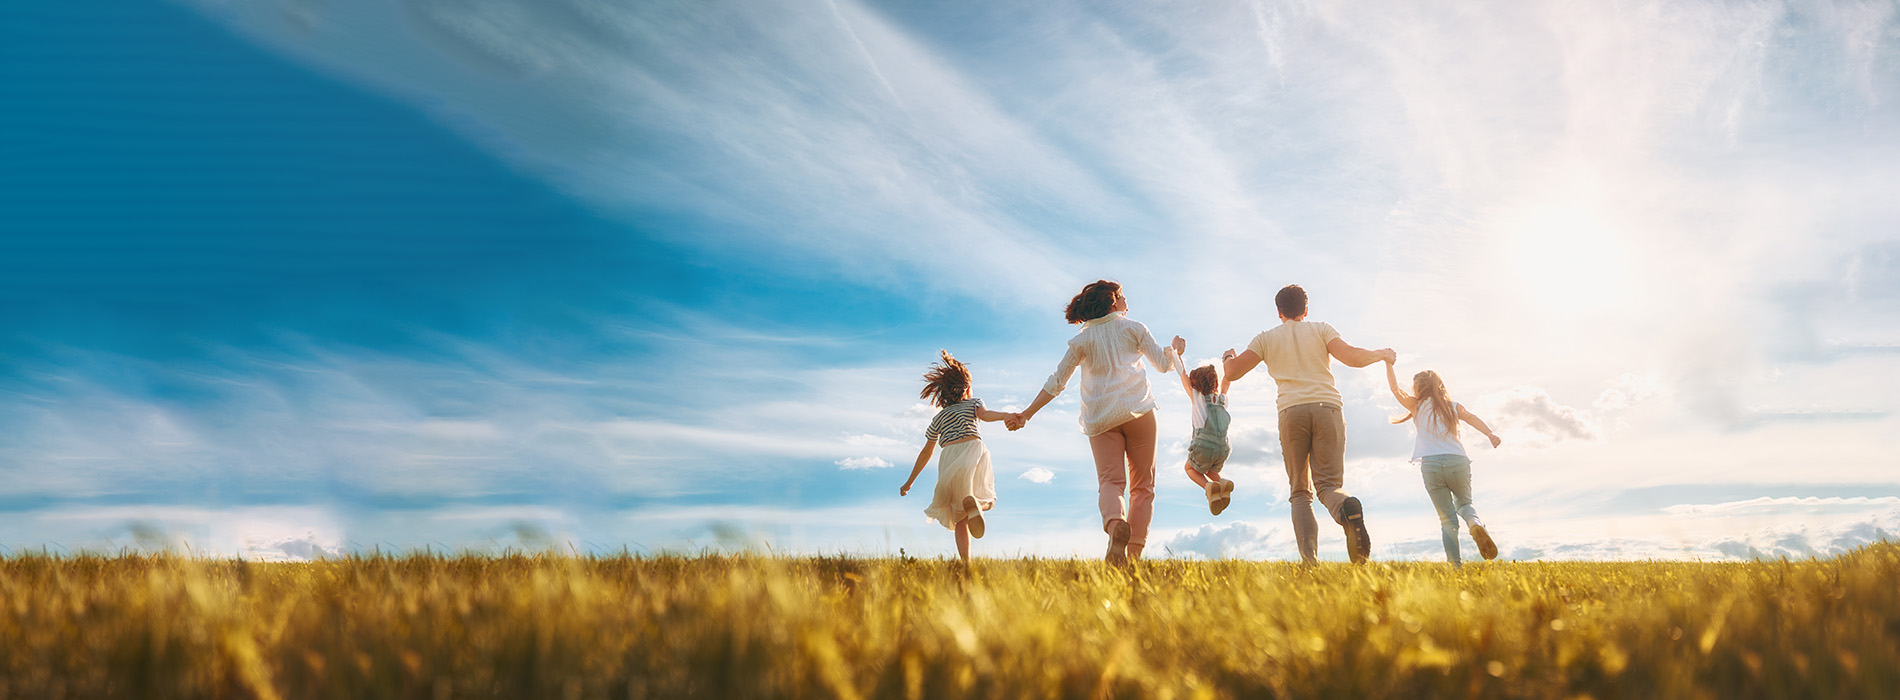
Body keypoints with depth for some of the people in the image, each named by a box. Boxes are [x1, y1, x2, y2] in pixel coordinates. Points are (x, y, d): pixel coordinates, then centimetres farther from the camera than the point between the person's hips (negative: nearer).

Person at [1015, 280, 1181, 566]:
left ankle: (1115, 525, -43)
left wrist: (1027, 413, 15)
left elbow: (1056, 382, 11)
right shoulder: (1134, 328, 12)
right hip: (1138, 412, -1)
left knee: (1110, 481, -10)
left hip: (1101, 418, 1)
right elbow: (1164, 364, 16)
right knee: (1142, 485, 4)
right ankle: (1134, 554, -8)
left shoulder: (1082, 339, 14)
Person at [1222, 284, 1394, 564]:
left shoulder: (1266, 338, 18)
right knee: (1328, 483, -1)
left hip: (1291, 412, 0)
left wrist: (1227, 359, 38)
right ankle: (1347, 509, -39)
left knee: (1300, 492, 8)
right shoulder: (1321, 329, 17)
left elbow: (1232, 372, 14)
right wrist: (1382, 354, 20)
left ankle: (1309, 555, -15)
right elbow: (1352, 357, 1)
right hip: (1327, 407, 0)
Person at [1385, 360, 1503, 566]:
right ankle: (1475, 523, -9)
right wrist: (1490, 434, -16)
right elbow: (1472, 418, -2)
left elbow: (1395, 388, 6)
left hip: (1430, 464, -1)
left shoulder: (1417, 405, 10)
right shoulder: (1454, 407, 15)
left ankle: (1455, 563, -3)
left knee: (1447, 518, 8)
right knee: (1464, 503, 25)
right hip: (1457, 462, 1)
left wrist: (1388, 363, 13)